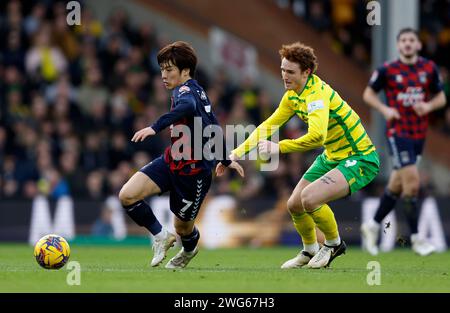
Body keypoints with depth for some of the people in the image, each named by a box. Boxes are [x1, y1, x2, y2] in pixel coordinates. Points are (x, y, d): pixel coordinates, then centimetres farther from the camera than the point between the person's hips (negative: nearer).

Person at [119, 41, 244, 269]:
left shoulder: (186, 90, -19)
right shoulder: (197, 91, 11)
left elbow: (187, 106, -45)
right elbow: (213, 125, 24)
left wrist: (155, 127, -56)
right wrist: (225, 160, 37)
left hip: (193, 171, -9)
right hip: (172, 160, 9)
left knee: (183, 227, 10)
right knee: (127, 196, -12)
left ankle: (189, 250, 46)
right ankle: (161, 236, 7)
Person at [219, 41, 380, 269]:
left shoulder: (317, 94, -28)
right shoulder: (292, 95, 1)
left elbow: (316, 136, -43)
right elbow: (268, 125, 10)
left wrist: (279, 147, -37)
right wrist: (237, 153, 2)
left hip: (360, 159, -9)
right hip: (331, 157, 9)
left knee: (309, 197, -27)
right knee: (294, 205, 9)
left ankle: (334, 243, 0)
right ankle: (310, 251, 36)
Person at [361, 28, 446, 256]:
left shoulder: (429, 68, 4)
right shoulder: (387, 70, -5)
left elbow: (441, 98, 12)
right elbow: (368, 94, 6)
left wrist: (429, 106, -10)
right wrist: (385, 109, -11)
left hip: (419, 133, 4)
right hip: (397, 132, -4)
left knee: (397, 185, 12)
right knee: (412, 183, -14)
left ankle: (373, 225, 32)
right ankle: (415, 238, -5)